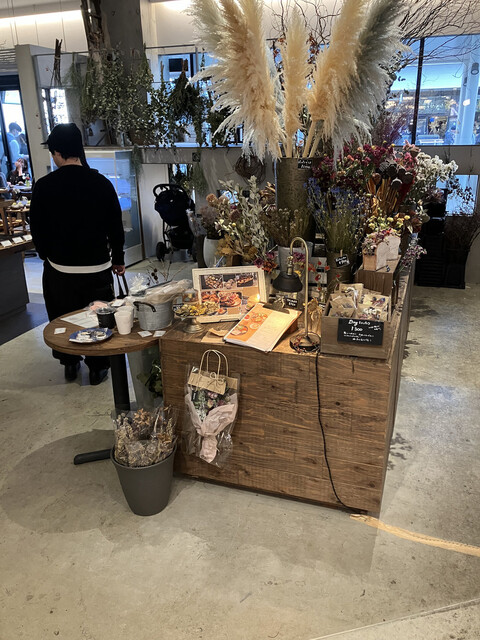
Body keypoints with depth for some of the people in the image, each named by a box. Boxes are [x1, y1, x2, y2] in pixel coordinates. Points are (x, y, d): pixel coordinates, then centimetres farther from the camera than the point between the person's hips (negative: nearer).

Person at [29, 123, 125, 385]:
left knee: (63, 318, 18)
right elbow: (115, 226, -3)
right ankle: (97, 368, 23)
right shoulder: (101, 183, -8)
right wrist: (118, 260, 10)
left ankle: (70, 363, 33)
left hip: (59, 268, 0)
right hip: (97, 267, 0)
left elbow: (37, 229, -1)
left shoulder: (44, 186, -9)